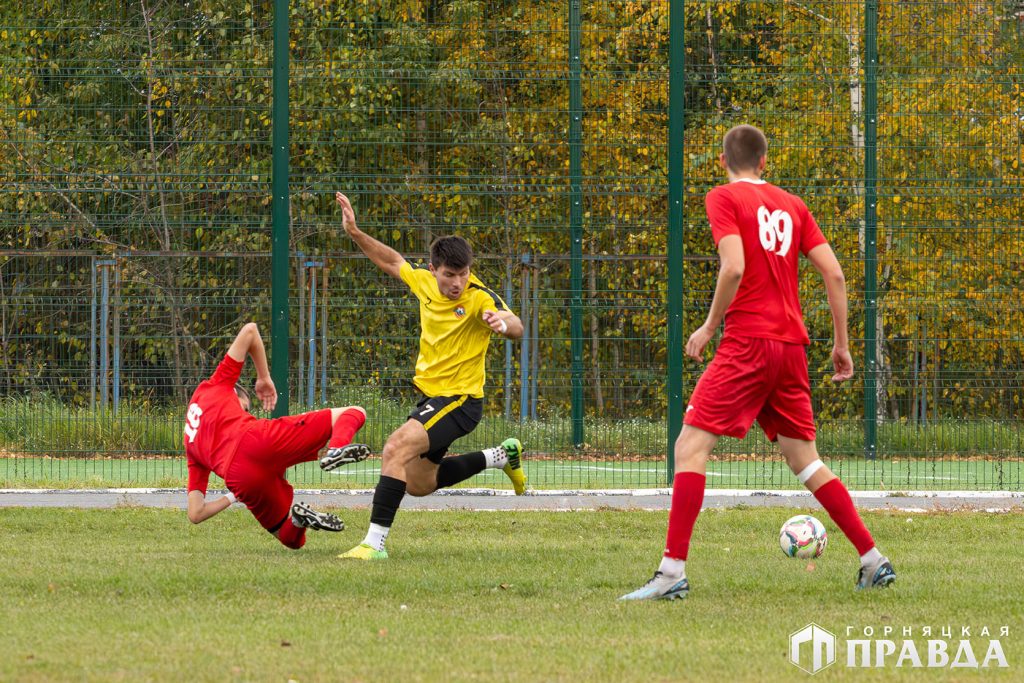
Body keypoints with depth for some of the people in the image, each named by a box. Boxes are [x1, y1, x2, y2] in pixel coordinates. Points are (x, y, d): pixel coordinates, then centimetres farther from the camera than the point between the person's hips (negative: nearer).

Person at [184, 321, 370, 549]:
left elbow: (195, 514, 24)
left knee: (292, 539, 27)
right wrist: (264, 377, 31)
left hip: (239, 480, 4)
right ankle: (337, 448, -26)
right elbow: (249, 331, 23)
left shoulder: (191, 444, 34)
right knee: (353, 414, 9)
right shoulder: (214, 387, 28)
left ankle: (296, 517, -11)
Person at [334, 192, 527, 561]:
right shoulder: (424, 282, -3)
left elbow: (516, 327, -39)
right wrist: (355, 233, 12)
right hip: (430, 393, 8)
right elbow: (392, 261, 19)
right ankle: (502, 455, 36)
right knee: (417, 485, 21)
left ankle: (375, 542, -30)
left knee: (396, 448, -29)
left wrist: (504, 322, -62)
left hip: (460, 399, -8)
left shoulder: (480, 299, -22)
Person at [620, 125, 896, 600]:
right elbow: (833, 274, 9)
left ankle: (672, 573, -16)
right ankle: (874, 561, 14)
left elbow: (734, 267, -16)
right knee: (804, 459, 17)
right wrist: (841, 343, 16)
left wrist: (710, 326, -4)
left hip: (748, 342, -6)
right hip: (792, 346, 6)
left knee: (690, 447, -6)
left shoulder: (724, 198, -2)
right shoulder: (792, 206, 14)